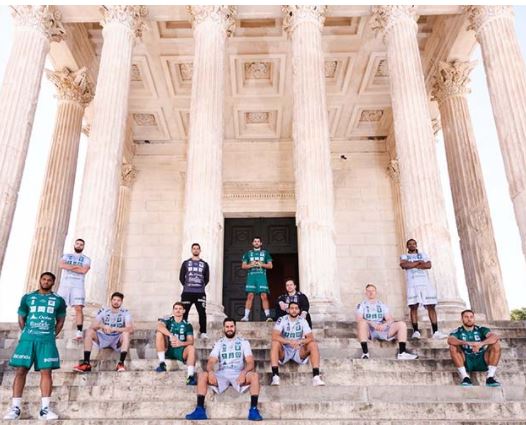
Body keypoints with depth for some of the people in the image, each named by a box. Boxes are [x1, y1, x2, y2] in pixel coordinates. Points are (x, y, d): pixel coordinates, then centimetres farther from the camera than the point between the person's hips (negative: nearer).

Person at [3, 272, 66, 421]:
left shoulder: (58, 300, 8)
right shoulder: (27, 297, 9)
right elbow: (21, 319, 14)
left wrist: (52, 335, 7)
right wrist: (28, 334, 9)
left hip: (47, 340, -1)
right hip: (28, 338, 1)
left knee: (46, 372, -5)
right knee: (21, 370, -3)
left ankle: (45, 408, -2)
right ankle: (15, 408, 5)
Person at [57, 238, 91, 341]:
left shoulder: (86, 259, 13)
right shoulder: (66, 256, 20)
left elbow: (84, 270, -7)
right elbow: (61, 265, -2)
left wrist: (69, 267, -3)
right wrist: (76, 266, -7)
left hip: (78, 286, -2)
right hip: (64, 285, 2)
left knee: (78, 308, -13)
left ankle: (79, 333, -18)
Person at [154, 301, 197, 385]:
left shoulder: (187, 325, 4)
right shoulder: (167, 320, 1)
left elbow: (191, 341, -6)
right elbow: (159, 326, -23)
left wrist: (181, 343, -29)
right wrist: (171, 336, -37)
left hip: (181, 351, 0)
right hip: (167, 350, 0)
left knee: (191, 348, -30)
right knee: (159, 333, -21)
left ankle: (191, 376, -38)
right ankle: (162, 363, -23)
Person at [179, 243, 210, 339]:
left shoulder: (204, 264, 11)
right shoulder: (186, 263, 9)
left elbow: (207, 278, 12)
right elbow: (181, 277, 8)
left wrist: (202, 286, 3)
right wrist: (186, 286, 2)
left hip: (200, 293, 0)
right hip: (187, 293, 0)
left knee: (202, 313, -4)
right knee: (184, 312, 1)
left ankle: (203, 332, 4)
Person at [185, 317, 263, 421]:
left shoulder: (243, 342, 10)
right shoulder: (219, 343, 15)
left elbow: (250, 362, -1)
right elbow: (211, 361, 2)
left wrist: (244, 372, -24)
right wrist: (210, 371, -23)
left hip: (238, 374, -1)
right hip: (222, 374, 1)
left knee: (254, 375, -32)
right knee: (203, 375, -27)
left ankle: (253, 409, -30)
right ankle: (200, 409, -25)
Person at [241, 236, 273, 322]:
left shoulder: (265, 252, 16)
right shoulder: (248, 253, 17)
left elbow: (270, 265, 10)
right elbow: (243, 266, 12)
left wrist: (261, 264, -7)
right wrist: (251, 265, -6)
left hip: (262, 276, 0)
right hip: (251, 276, 1)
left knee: (264, 296, -9)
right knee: (250, 296, -7)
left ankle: (268, 316, -7)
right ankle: (246, 316, -5)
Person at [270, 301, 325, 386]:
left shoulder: (302, 321, -4)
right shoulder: (282, 320, -11)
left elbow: (311, 338, -11)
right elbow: (274, 336, -23)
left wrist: (300, 342, -32)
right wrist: (289, 342, -37)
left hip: (299, 352, 2)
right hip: (284, 351, -2)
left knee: (313, 344, -22)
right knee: (275, 343, -31)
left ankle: (316, 377, -27)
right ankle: (275, 376, -36)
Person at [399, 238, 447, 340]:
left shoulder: (423, 254, 20)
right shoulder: (404, 256, 15)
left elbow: (429, 265, 1)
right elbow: (404, 265, -8)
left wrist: (412, 265, -4)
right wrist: (418, 262, -2)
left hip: (426, 283, 2)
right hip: (412, 284, -2)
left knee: (431, 306, -5)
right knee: (413, 307, -10)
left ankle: (436, 332, -5)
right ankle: (416, 331, -11)